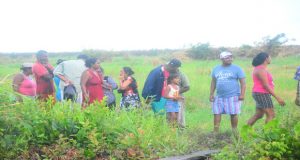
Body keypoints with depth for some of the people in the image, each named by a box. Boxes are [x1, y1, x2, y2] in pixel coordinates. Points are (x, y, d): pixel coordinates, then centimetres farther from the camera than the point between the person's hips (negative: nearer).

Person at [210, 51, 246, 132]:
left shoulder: (236, 69, -3)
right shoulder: (216, 69, 10)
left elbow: (243, 82, -5)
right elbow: (213, 82, 15)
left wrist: (242, 94, -14)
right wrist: (211, 94, 9)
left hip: (233, 96, -4)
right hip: (219, 97, 4)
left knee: (233, 114, 0)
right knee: (216, 113, 3)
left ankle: (234, 131, 15)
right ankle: (215, 132, 11)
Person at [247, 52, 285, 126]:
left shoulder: (260, 68, 14)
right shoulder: (261, 69, -17)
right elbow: (266, 85, -21)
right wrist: (277, 97, -20)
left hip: (260, 94, 11)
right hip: (262, 94, -11)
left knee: (258, 115, 15)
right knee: (271, 115, -9)